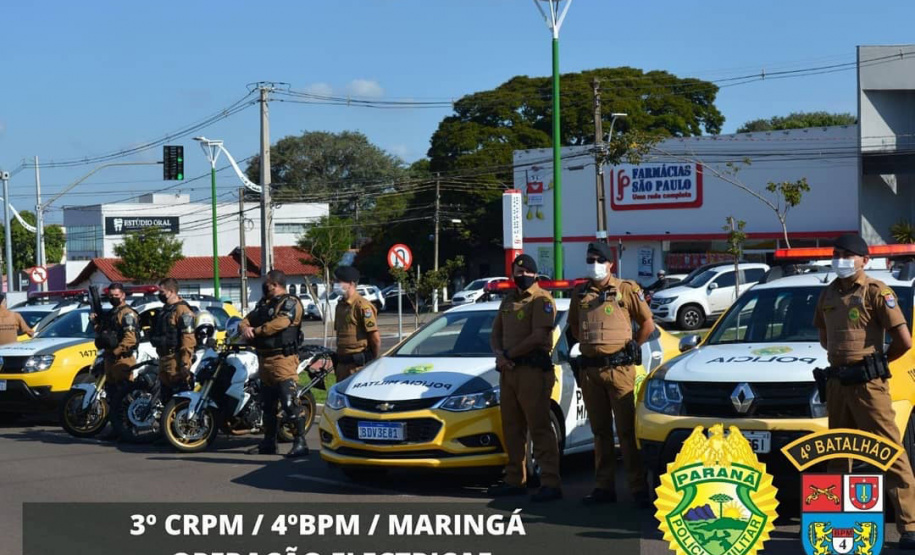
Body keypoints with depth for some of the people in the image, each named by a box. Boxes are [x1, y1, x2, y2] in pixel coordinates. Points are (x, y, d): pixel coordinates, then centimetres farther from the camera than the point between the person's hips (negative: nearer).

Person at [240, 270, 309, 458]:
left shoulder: (290, 303, -7)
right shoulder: (263, 303, 20)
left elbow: (279, 324, -22)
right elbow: (248, 319, 14)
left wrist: (255, 331, -14)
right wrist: (245, 328, -10)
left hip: (283, 358, -9)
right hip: (264, 358, 9)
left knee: (290, 402, -15)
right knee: (268, 404, 16)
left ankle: (300, 442, -16)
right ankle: (269, 442, 25)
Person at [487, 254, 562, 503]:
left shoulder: (541, 300, -6)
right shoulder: (509, 300, 20)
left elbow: (539, 336, -17)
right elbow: (496, 333, 21)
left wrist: (509, 354, -11)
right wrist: (499, 354, 0)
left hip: (533, 370, -8)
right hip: (508, 370, 8)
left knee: (539, 428, -10)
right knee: (512, 428, 12)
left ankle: (551, 483, -10)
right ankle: (515, 480, 19)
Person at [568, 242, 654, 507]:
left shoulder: (626, 290, -1)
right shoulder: (580, 293, 11)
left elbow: (648, 324, 4)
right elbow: (573, 326, 25)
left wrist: (629, 349, 3)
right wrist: (588, 346, 14)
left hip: (619, 368, -5)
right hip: (589, 368, 5)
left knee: (627, 429, -7)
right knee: (600, 430, 9)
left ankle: (639, 488, -5)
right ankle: (604, 487, 14)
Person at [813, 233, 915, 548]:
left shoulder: (876, 292, -8)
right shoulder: (829, 294, 12)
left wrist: (874, 362, 1)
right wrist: (839, 355, 13)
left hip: (868, 384, -7)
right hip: (837, 382, 7)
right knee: (837, 454, 15)